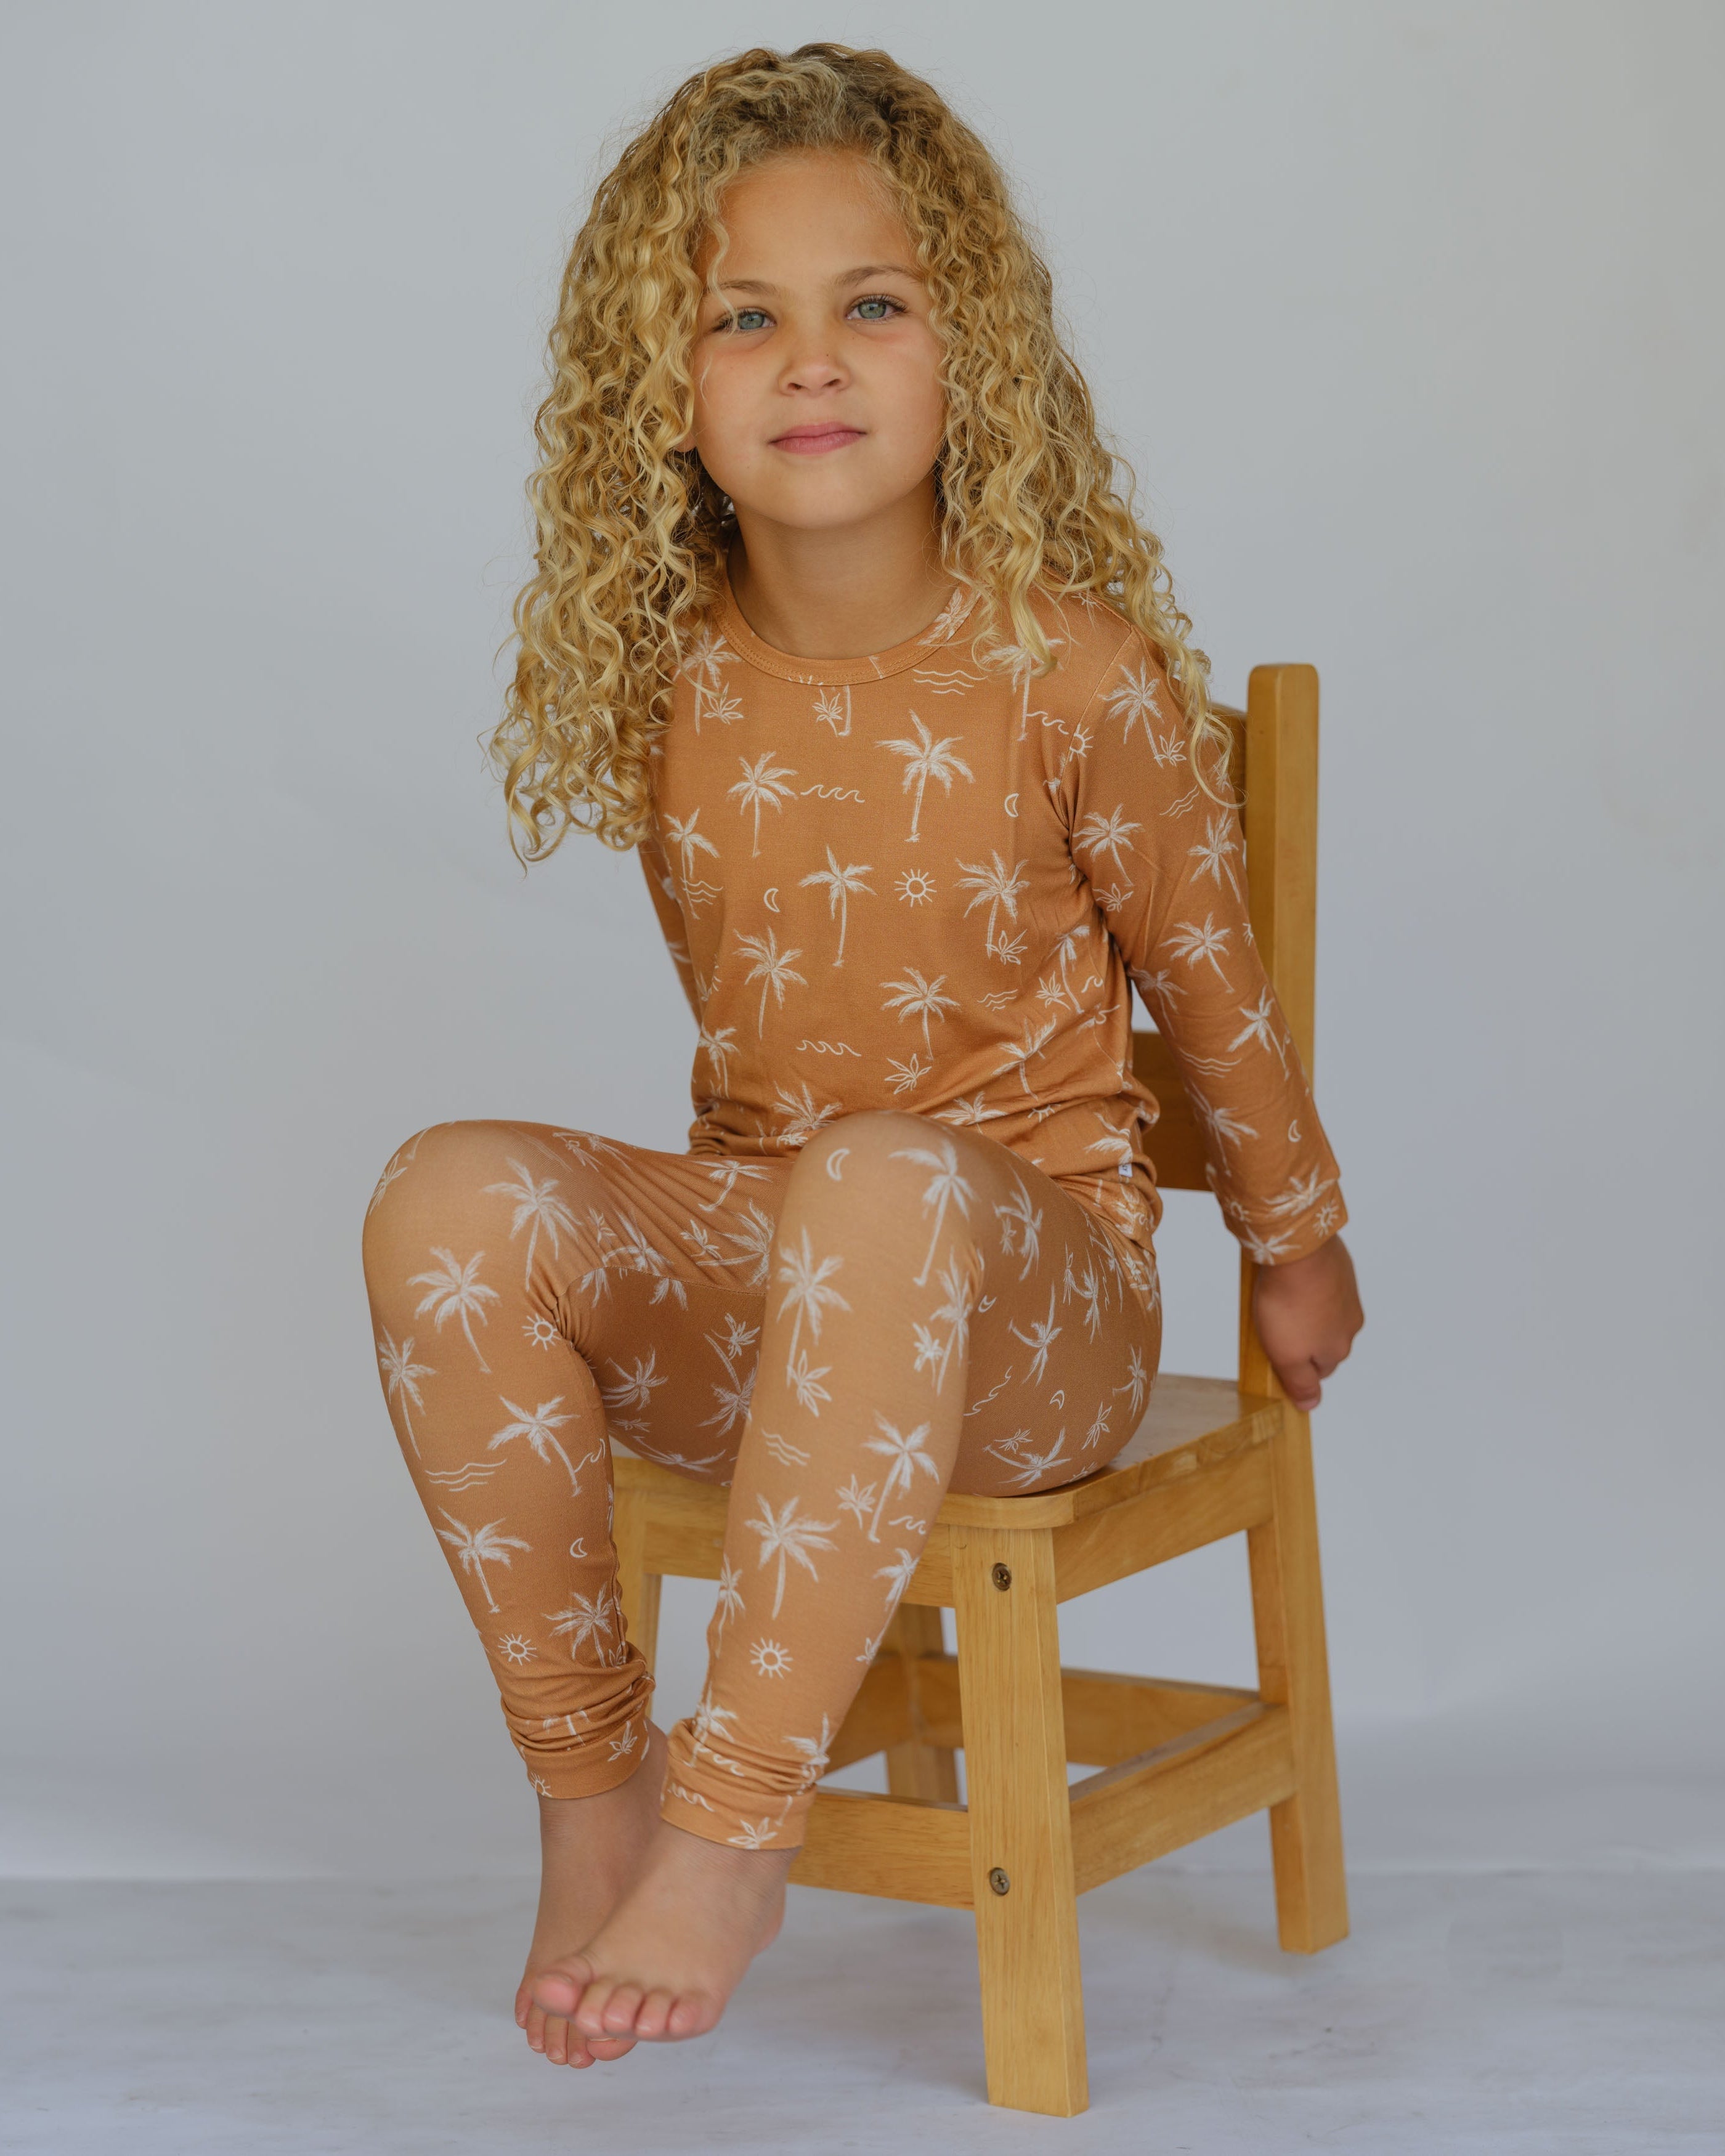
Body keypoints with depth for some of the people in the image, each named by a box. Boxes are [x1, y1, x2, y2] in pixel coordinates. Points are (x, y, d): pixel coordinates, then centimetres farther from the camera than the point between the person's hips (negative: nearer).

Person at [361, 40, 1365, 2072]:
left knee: (885, 1180, -40)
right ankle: (587, 1776, -11)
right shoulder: (667, 682, -1)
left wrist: (1297, 1243, 16)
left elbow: (1208, 971, 4)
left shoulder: (1072, 670, -11)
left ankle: (731, 1829, -32)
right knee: (451, 1194, -25)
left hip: (1036, 1287, -4)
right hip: (750, 1274, 4)